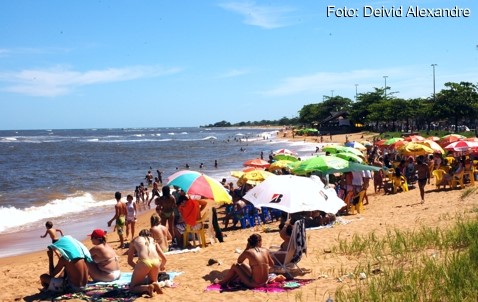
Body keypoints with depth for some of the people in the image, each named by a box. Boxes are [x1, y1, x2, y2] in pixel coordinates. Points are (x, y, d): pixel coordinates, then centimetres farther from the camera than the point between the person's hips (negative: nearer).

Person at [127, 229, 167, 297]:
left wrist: (136, 267, 38)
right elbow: (164, 259, 31)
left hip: (143, 262, -3)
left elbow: (130, 261, 23)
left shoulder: (135, 240, 26)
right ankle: (155, 284, -3)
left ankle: (147, 287, -15)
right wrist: (162, 266, 51)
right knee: (152, 282, 31)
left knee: (132, 287, 13)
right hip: (156, 262, 3)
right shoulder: (153, 240, 31)